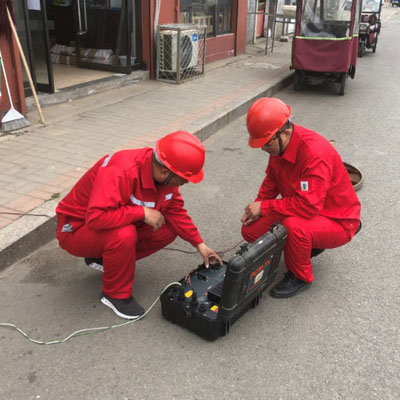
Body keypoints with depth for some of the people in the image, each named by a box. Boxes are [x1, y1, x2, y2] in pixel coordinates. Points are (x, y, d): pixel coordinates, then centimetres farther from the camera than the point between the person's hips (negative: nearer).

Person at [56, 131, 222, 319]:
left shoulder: (165, 173, -10)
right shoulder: (120, 172, -35)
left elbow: (175, 211, 0)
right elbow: (96, 218, -43)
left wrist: (200, 244, -5)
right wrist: (142, 212, -34)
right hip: (77, 228, -8)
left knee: (167, 231, -7)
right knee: (124, 235, -36)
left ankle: (104, 258, 8)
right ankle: (116, 294, -10)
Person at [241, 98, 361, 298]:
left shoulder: (315, 153, -34)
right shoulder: (279, 143, -8)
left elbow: (308, 206, -38)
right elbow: (272, 179, 7)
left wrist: (264, 207, -27)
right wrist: (257, 206, -9)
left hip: (337, 221, -8)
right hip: (300, 211, 8)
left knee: (294, 226, -38)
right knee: (250, 230, -3)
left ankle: (300, 277, -8)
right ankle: (308, 246, 15)